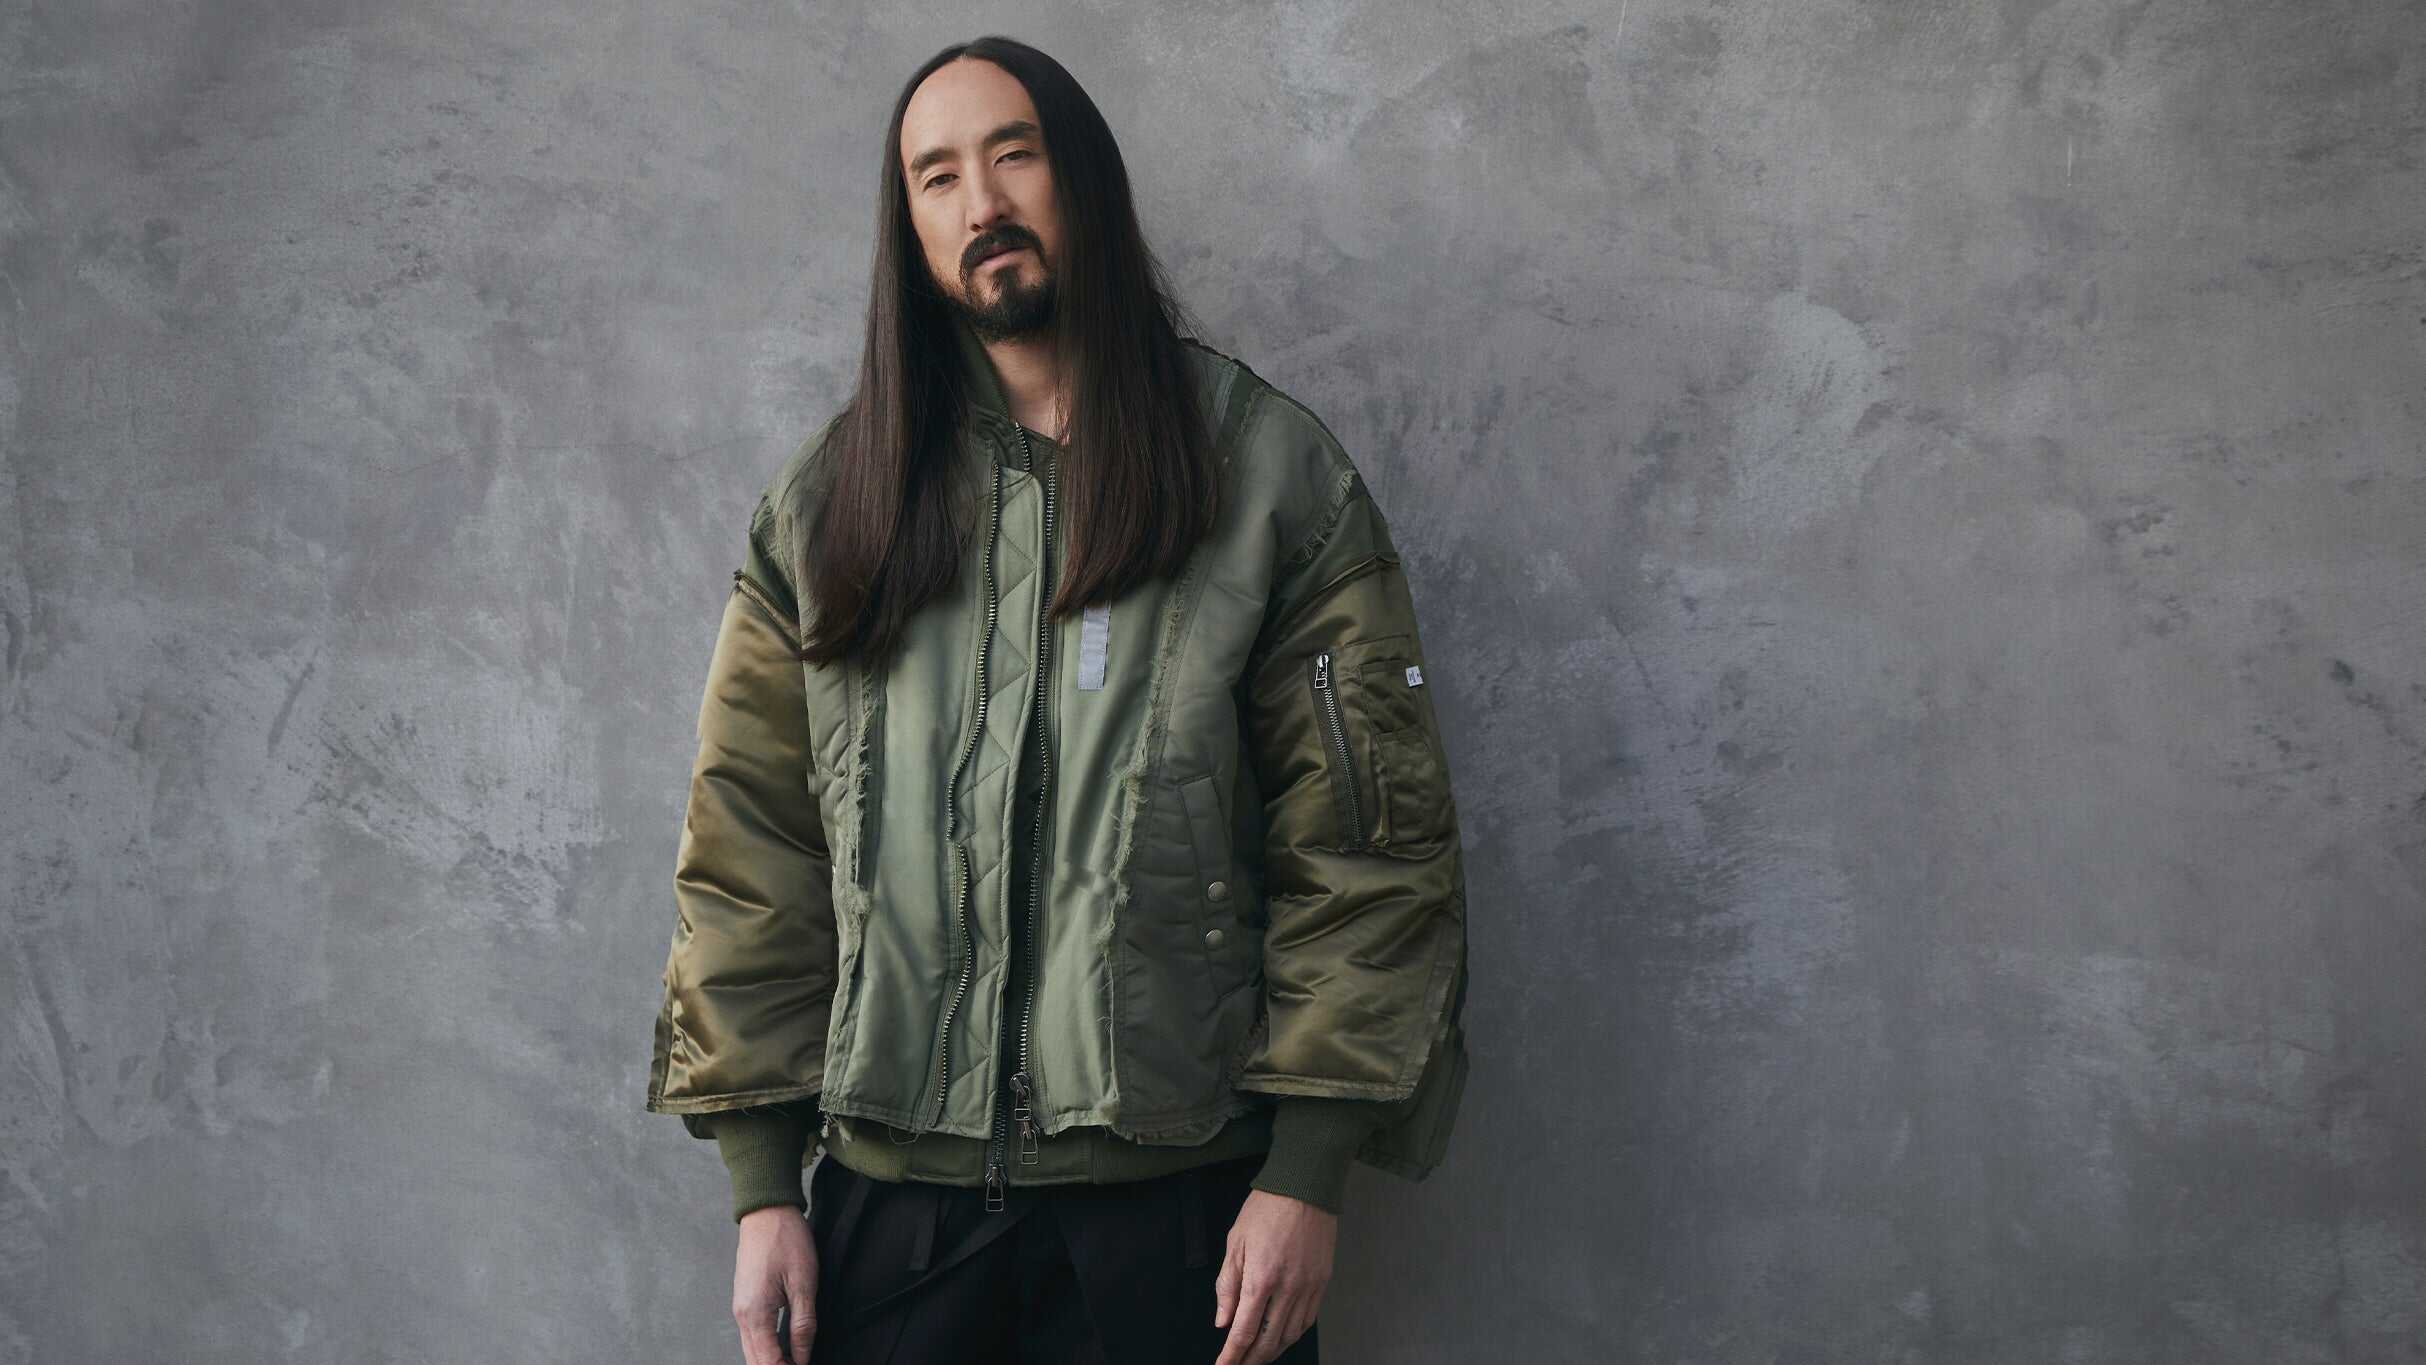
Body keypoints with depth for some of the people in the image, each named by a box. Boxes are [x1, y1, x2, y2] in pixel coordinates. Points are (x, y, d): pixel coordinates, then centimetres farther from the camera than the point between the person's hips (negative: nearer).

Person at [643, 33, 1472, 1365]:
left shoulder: (1273, 471, 1)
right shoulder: (824, 503, 7)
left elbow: (1368, 842, -3)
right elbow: (749, 848, 6)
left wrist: (1305, 1176, -9)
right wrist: (761, 1188, 0)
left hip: (1179, 1200, -2)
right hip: (891, 1192, 2)